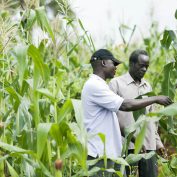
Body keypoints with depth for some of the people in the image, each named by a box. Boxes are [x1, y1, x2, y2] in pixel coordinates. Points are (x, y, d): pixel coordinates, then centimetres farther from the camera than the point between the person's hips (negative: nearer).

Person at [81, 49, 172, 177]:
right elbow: (126, 105, -19)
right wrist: (156, 99, -10)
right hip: (98, 152, -10)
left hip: (105, 151, 10)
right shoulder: (94, 85, -14)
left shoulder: (98, 85, 19)